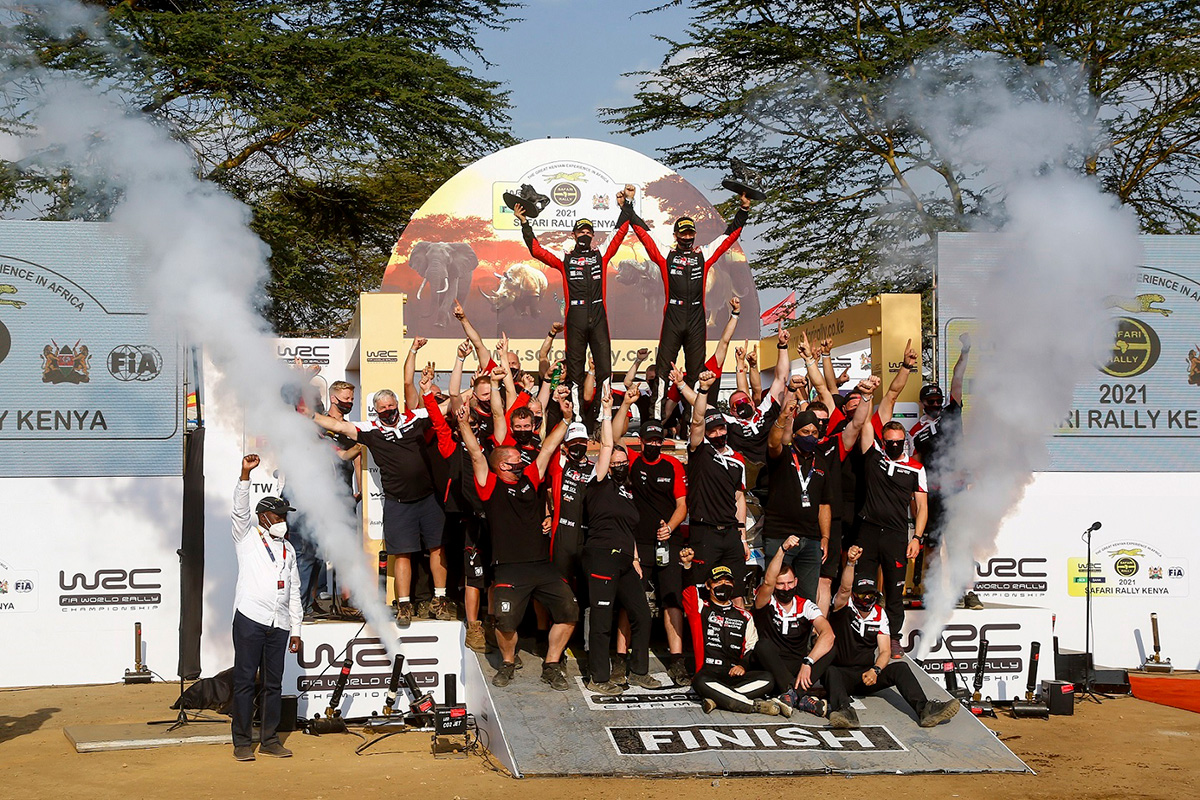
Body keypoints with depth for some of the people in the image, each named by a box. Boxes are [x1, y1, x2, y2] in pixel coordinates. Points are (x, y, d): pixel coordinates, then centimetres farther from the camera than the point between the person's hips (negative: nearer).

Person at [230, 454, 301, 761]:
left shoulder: (288, 549, 20)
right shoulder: (247, 538, 8)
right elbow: (240, 510, -10)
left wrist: (295, 629, 15)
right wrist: (245, 475, -22)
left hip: (279, 624, 5)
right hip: (250, 619, -5)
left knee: (274, 683, 6)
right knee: (244, 681, -4)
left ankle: (270, 740, 13)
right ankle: (242, 742, 0)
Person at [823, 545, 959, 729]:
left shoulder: (880, 615, 9)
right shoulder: (844, 607, -2)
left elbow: (885, 651, 4)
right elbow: (845, 589, -25)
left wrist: (875, 670, -17)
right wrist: (851, 563, -43)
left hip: (867, 673, 4)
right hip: (842, 672, -4)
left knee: (901, 668, -19)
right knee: (831, 673, -37)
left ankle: (924, 709, -37)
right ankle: (844, 712, -64)